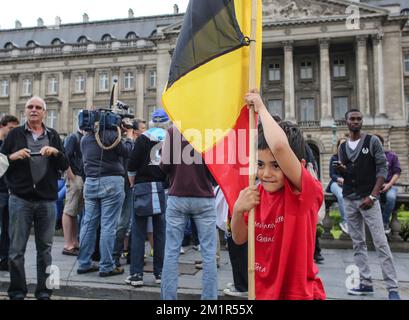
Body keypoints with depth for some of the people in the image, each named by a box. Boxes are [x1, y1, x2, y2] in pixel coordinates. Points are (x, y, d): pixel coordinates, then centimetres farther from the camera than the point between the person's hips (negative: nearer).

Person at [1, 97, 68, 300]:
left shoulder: (53, 136, 11)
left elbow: (65, 166, 7)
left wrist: (56, 152, -11)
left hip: (47, 200, 1)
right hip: (20, 199, -1)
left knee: (45, 248, 8)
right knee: (17, 249, 3)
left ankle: (44, 292, 18)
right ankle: (17, 292, 16)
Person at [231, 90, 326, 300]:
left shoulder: (307, 192, -20)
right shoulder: (258, 194, -2)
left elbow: (279, 146, -37)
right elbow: (240, 239, 4)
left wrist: (261, 108, -23)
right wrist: (238, 211, -15)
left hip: (299, 293, -5)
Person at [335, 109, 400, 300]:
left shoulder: (372, 141, -2)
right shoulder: (342, 147, 11)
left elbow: (382, 169, -6)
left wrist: (372, 196, -14)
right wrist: (341, 169, -11)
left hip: (368, 198, -5)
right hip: (349, 199, 5)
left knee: (380, 243, -6)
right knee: (358, 243, 7)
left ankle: (392, 288, 0)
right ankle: (365, 283, 14)